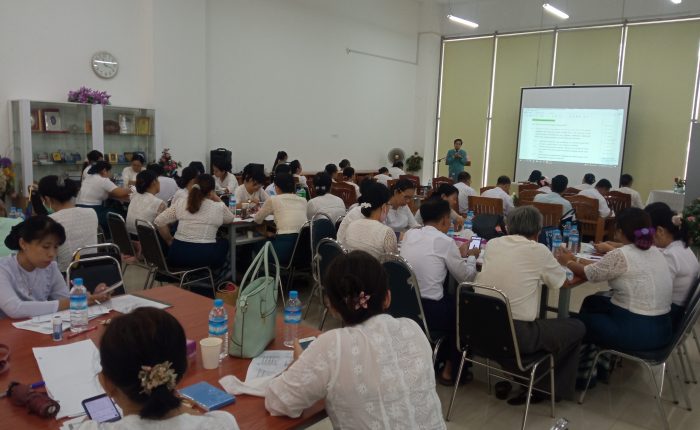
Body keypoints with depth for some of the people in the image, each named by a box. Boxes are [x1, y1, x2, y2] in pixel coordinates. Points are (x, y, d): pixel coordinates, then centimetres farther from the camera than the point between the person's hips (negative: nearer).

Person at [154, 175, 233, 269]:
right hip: (205, 258, -3)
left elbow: (159, 221, 0)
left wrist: (170, 240, 13)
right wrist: (218, 200, 15)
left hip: (178, 256, 3)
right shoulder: (218, 207, -4)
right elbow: (230, 219, 16)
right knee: (224, 242, 29)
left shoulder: (181, 203, 2)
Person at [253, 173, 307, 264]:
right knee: (272, 240, 34)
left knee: (260, 244, 28)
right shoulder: (303, 200, 12)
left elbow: (257, 220, 17)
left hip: (285, 248, -5)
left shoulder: (273, 200, 1)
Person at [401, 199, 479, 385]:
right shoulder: (445, 241, -10)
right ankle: (451, 370, 30)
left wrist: (459, 254, 24)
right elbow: (465, 276, 1)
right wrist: (471, 256, 20)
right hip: (427, 311, -6)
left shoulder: (409, 234, 6)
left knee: (450, 300, 31)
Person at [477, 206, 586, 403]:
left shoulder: (492, 244, 4)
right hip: (516, 336, -6)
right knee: (577, 328, 14)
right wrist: (554, 262, 25)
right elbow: (561, 281, 6)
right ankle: (539, 388, 21)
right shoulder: (538, 251, -10)